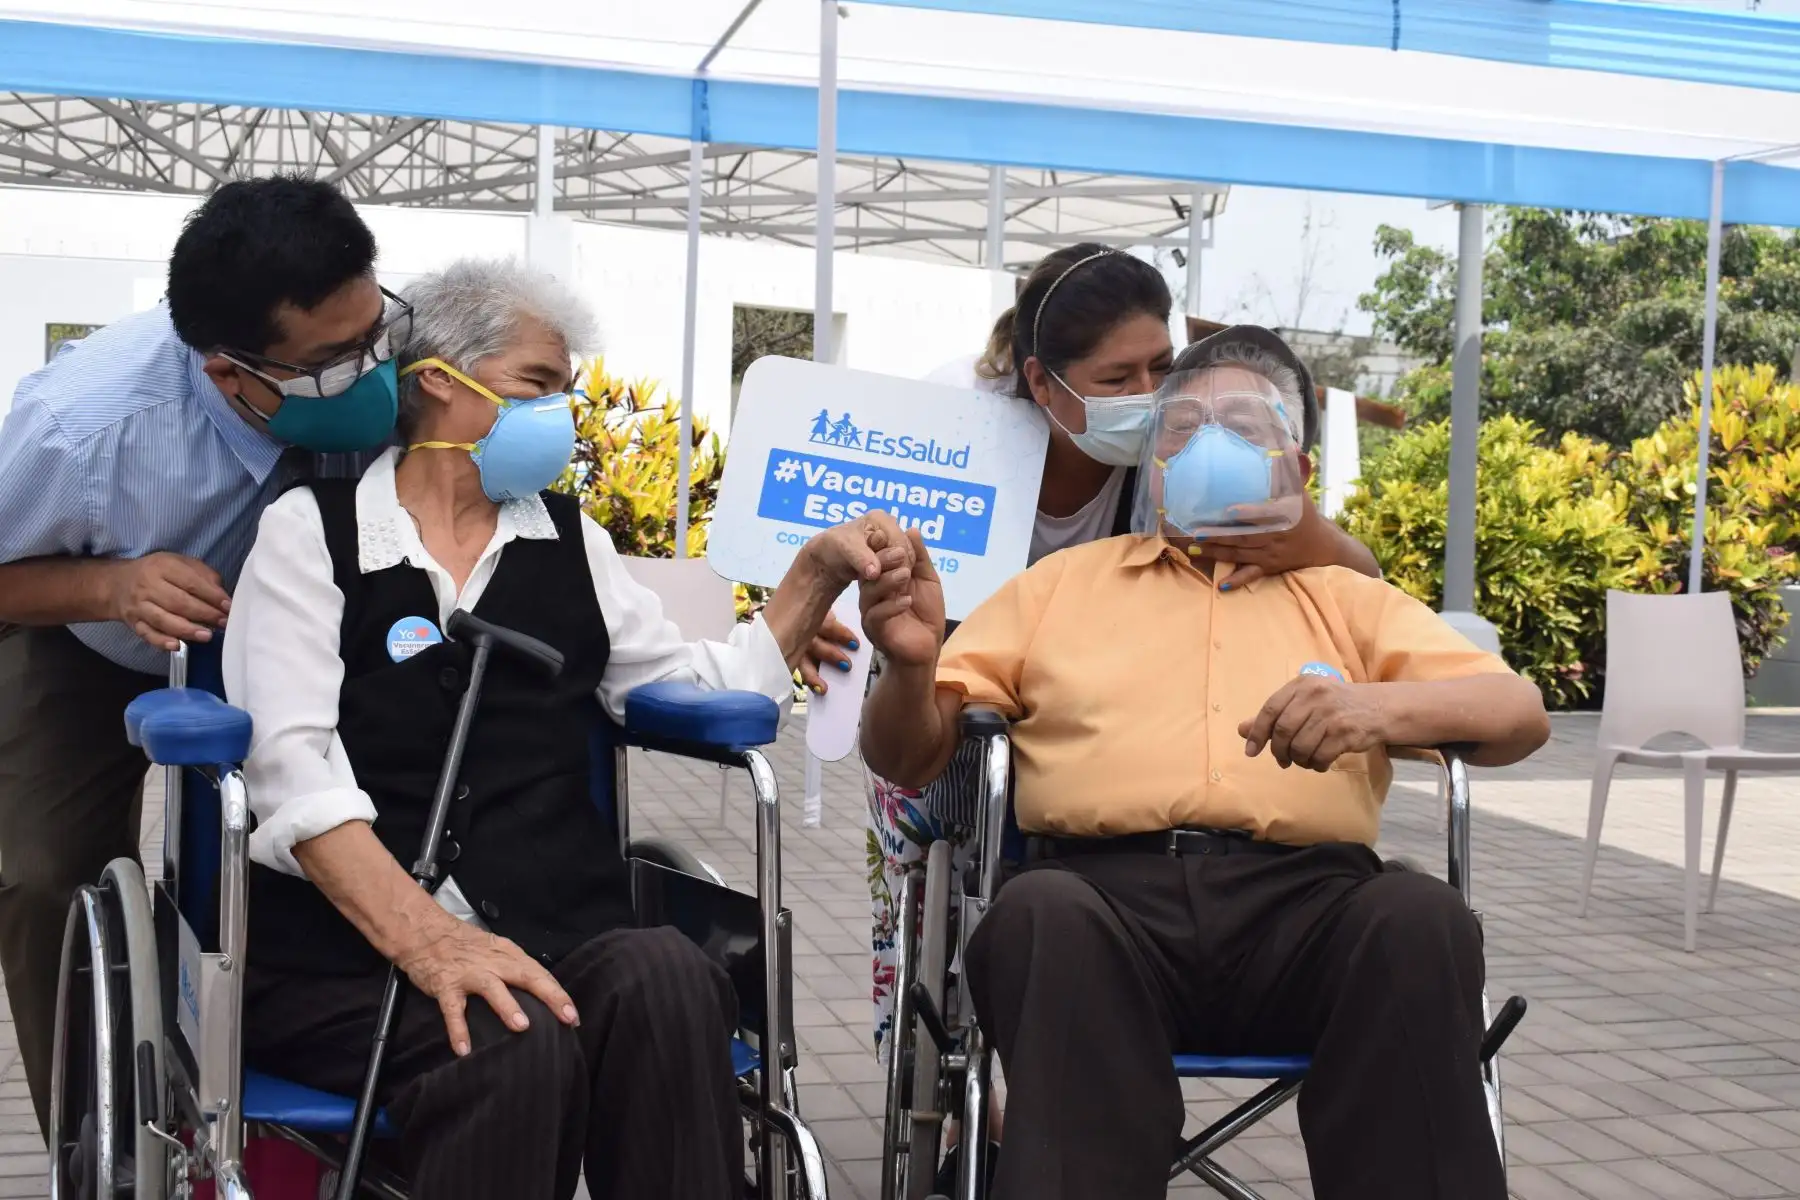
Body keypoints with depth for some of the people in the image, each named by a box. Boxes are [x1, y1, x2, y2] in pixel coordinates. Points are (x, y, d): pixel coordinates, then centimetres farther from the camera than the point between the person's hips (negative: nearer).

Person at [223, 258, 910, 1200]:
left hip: (552, 932, 4)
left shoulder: (568, 539, 18)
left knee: (669, 982, -29)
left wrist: (817, 573, 10)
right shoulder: (313, 528, 4)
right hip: (346, 946, -4)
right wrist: (424, 939, -24)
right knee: (517, 1044, -34)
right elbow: (292, 768, -10)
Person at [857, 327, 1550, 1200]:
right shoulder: (1062, 582, 24)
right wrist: (912, 665, -6)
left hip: (1303, 904, 1)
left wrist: (1386, 706, -12)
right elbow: (908, 758, 19)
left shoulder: (1353, 600, 25)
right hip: (1105, 890, -1)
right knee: (1044, 914, -36)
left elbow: (1520, 714, 11)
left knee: (1422, 919, -32)